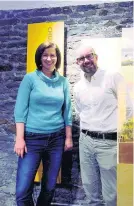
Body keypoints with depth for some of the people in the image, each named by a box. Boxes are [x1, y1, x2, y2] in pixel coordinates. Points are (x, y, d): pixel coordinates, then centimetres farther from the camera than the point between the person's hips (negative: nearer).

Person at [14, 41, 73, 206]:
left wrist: (68, 137, 7)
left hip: (57, 138, 3)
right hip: (32, 138, -3)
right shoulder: (30, 78, -3)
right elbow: (20, 110, -6)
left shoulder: (63, 81, 6)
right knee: (23, 190, -2)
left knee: (49, 186, 15)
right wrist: (19, 138, -12)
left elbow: (67, 111, 9)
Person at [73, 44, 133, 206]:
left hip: (109, 142, -5)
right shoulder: (77, 87, 9)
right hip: (86, 141, 5)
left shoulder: (113, 77, -8)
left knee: (110, 193, 7)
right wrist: (87, 132, 14)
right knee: (89, 186, 18)